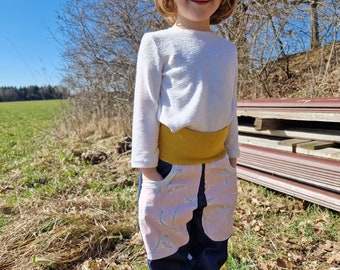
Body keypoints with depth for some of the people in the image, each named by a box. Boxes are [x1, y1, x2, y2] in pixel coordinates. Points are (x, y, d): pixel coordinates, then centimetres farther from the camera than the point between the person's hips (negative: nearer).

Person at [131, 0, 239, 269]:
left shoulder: (228, 49, 10)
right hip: (170, 168, -4)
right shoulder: (157, 42, -4)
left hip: (218, 170, 5)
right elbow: (145, 107, -7)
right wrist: (147, 168, -10)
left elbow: (230, 107, 14)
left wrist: (232, 156, 14)